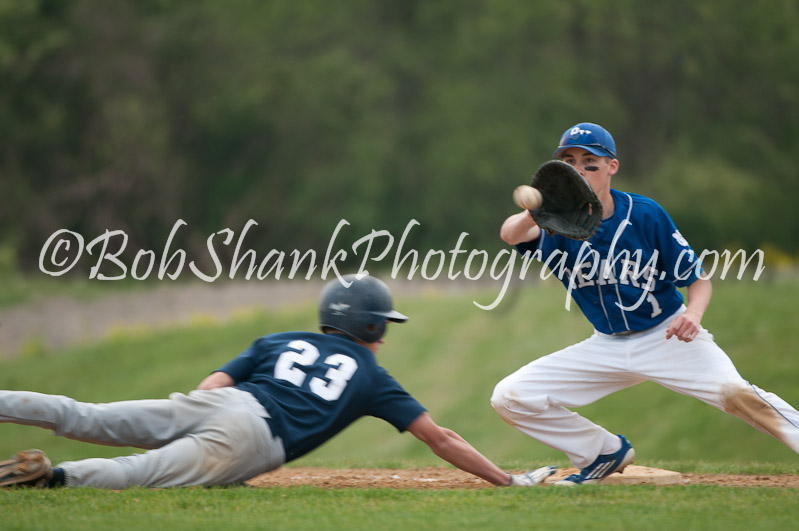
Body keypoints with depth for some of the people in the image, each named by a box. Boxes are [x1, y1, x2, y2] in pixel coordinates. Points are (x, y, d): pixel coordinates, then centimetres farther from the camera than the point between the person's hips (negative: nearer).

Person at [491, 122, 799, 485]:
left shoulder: (645, 214, -13)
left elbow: (698, 278, -6)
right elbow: (510, 234, -33)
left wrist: (693, 314, -30)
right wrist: (535, 212, -57)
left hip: (667, 335, -4)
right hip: (609, 346, 4)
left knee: (735, 392, -31)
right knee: (508, 398, -5)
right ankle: (606, 453, 13)